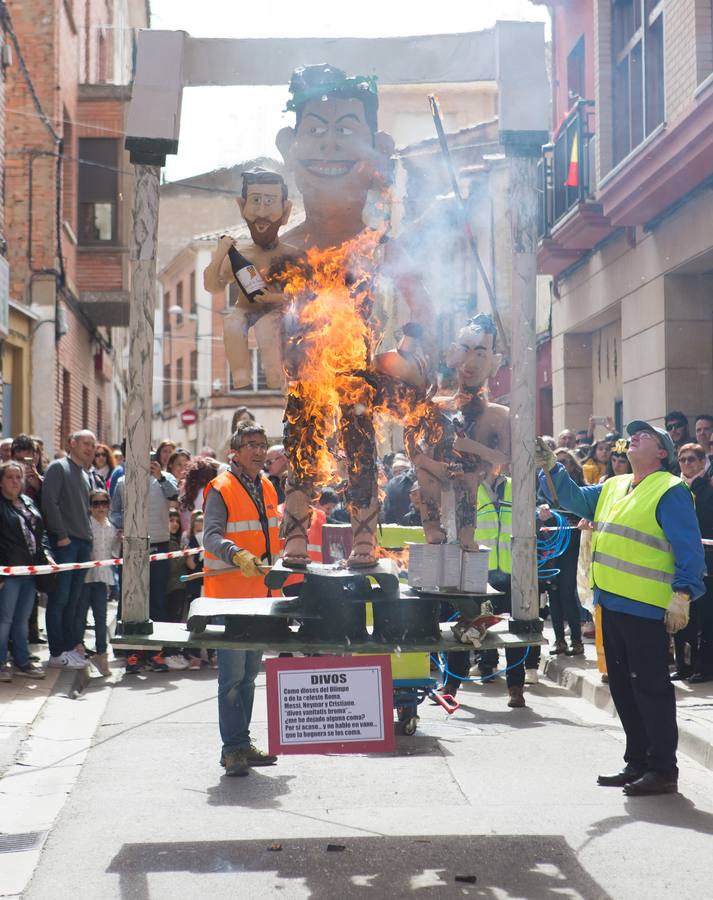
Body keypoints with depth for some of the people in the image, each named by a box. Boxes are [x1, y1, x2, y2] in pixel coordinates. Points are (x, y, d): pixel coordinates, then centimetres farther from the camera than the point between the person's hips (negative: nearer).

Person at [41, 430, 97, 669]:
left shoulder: (86, 476, 20)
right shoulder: (58, 468, -4)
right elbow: (49, 501, -13)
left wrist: (89, 541, 15)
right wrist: (61, 535, -16)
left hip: (82, 543, 7)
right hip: (64, 542, -7)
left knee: (73, 600, 10)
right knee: (59, 599, -5)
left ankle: (70, 646, 15)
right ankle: (57, 652, -2)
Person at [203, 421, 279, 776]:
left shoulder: (266, 488, 14)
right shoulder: (221, 489, -10)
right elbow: (211, 536, -22)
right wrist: (237, 554, -39)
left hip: (260, 595, 8)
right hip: (229, 597, -8)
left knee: (249, 673, 15)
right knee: (232, 675, -6)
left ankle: (242, 743, 24)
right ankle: (233, 748, -1)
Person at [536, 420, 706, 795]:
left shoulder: (670, 491, -9)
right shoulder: (612, 488, 16)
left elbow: (689, 547, -14)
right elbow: (574, 498, 17)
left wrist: (682, 595, -21)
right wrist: (551, 468, 1)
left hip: (647, 609, -8)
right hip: (612, 605, 9)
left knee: (650, 687, -3)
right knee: (622, 687, 14)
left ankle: (663, 768, 6)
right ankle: (636, 763, 25)